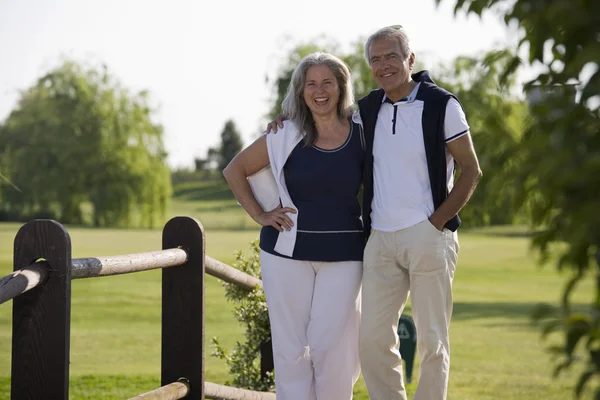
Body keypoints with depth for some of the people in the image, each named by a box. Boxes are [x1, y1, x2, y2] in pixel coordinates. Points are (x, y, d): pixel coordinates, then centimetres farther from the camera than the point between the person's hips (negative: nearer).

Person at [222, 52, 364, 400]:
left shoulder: (362, 134, 1)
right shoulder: (286, 136, 1)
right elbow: (235, 170, 10)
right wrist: (259, 215, 1)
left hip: (343, 254, 0)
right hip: (289, 251, 1)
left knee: (331, 345, -5)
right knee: (291, 346, 2)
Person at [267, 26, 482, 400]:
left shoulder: (441, 105, -4)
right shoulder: (368, 109, 9)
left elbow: (471, 170, -2)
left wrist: (437, 222, -10)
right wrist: (287, 118, 10)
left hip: (428, 237, -4)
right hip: (381, 239, 5)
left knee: (432, 341, 2)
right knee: (373, 339, 2)